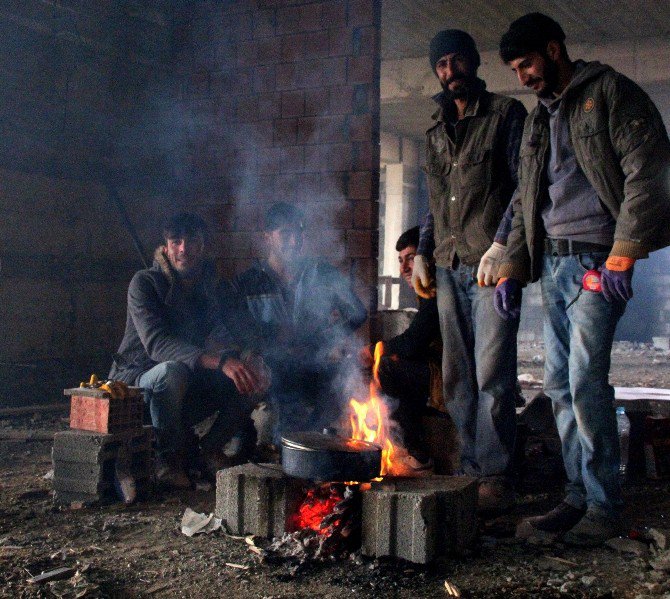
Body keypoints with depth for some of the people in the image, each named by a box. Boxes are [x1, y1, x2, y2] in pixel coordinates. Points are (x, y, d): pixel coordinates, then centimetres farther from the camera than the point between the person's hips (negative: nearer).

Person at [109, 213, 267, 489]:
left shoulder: (209, 286, 5)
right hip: (136, 381, -6)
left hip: (190, 387, 6)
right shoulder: (145, 283, -16)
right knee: (173, 371, -38)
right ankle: (166, 459, -19)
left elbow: (220, 335, -4)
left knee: (247, 379, -12)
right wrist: (218, 362, -46)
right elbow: (156, 342, -32)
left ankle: (210, 448, 2)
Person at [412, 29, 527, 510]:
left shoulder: (506, 114, 4)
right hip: (449, 267, 6)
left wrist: (499, 246, -14)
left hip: (491, 263, -6)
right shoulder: (436, 133, 21)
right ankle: (471, 470, 12)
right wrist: (421, 254, 15)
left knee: (492, 373, -10)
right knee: (457, 378, 5)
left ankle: (496, 477, -5)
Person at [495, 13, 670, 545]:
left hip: (597, 258, -8)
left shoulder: (611, 94, -2)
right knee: (560, 385, 7)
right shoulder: (538, 121, 21)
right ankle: (580, 497, 15)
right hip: (553, 262, 8)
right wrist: (511, 269, 15)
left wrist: (622, 256, -18)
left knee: (586, 382, -11)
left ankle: (605, 507, -1)